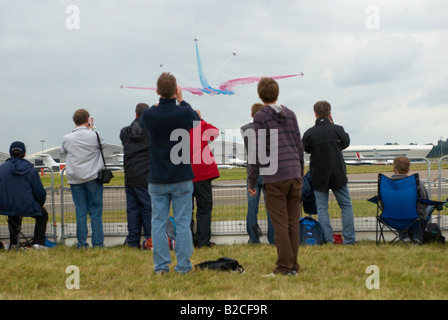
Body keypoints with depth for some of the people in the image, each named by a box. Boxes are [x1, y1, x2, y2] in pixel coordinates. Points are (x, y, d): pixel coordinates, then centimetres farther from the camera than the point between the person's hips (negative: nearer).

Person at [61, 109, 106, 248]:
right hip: (93, 178, -2)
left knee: (80, 212, 5)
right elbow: (103, 145, 12)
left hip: (75, 179, 2)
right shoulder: (94, 136, -7)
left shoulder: (67, 138, -2)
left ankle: (82, 243, 5)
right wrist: (91, 129, 15)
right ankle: (97, 242, 4)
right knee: (95, 211, 4)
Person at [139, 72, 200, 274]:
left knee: (158, 222, 7)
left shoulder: (149, 115, -8)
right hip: (182, 178, -1)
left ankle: (161, 266, 8)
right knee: (182, 222, 5)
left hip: (157, 180, 1)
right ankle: (183, 265, 7)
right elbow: (197, 120, 14)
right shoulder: (185, 113, -11)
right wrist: (182, 101, 20)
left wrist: (159, 104, 19)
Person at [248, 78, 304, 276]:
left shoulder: (261, 117, -4)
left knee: (280, 223, -2)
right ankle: (293, 265, 9)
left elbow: (258, 150, -9)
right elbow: (299, 146, 15)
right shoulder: (290, 114, 12)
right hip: (294, 174, 5)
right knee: (293, 222, 7)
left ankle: (285, 265, -2)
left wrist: (251, 181, -3)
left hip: (275, 178, -5)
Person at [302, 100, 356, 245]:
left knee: (322, 208, 7)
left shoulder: (309, 133, -9)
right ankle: (349, 239, 9)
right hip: (338, 174, 0)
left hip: (319, 176, 0)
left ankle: (328, 239, 2)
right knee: (346, 206, 10)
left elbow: (306, 149, 6)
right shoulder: (337, 129, -10)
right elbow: (346, 142, 10)